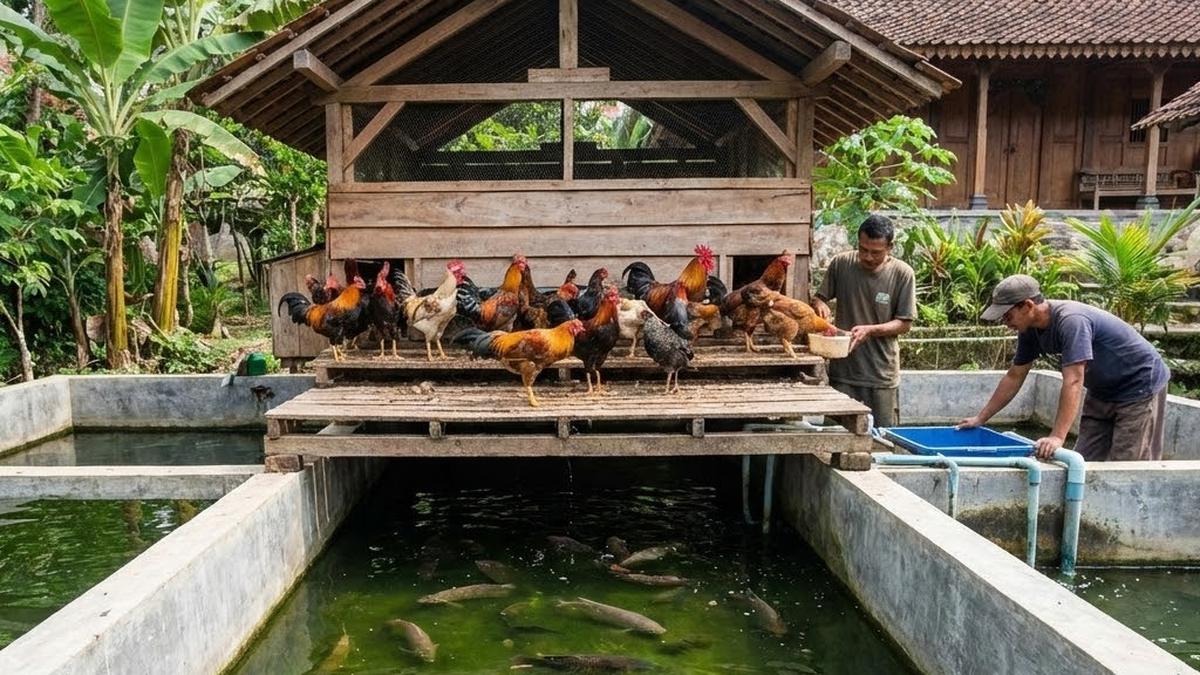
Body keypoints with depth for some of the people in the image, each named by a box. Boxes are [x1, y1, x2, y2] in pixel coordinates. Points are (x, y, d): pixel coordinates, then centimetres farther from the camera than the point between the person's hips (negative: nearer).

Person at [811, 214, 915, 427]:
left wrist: (870, 330, -20)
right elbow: (820, 298, 8)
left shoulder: (902, 274, -8)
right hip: (843, 371, 1)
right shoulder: (841, 263, -4)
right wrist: (819, 304, -15)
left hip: (882, 374, -1)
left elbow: (904, 323, -4)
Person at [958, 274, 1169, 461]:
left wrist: (1057, 436, -42)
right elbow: (1014, 377, 3)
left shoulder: (1071, 321, -32)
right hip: (1103, 391, 8)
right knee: (1084, 461, 3)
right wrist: (980, 418, 4)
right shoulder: (1030, 330, -7)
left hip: (1140, 385, -8)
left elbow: (1073, 382, -38)